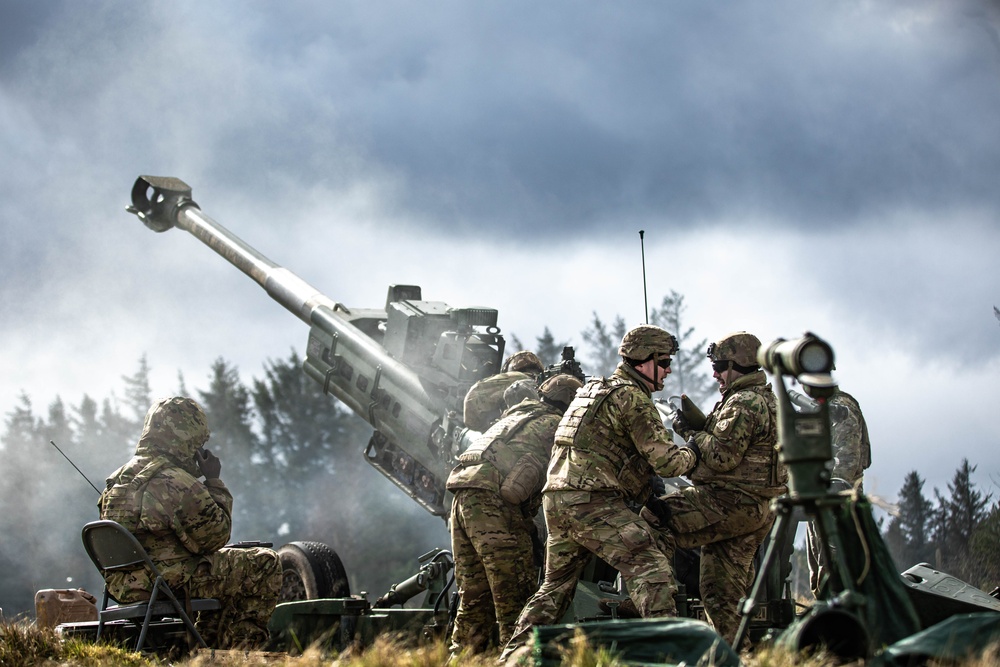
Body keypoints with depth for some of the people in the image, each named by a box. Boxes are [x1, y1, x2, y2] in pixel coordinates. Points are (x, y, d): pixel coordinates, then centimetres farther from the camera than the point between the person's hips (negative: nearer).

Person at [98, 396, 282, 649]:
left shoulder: (119, 479, 7)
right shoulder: (177, 484, -22)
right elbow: (215, 536, -12)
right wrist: (214, 482, -4)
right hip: (171, 584, -9)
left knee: (218, 563, 34)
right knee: (265, 565, 2)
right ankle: (239, 651, 11)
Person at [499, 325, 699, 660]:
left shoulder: (596, 389, 25)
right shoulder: (633, 398, -5)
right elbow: (665, 460, -10)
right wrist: (692, 455, 9)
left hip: (556, 500, 9)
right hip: (592, 502, -9)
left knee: (556, 585, 20)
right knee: (650, 566, -14)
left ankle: (513, 655, 17)